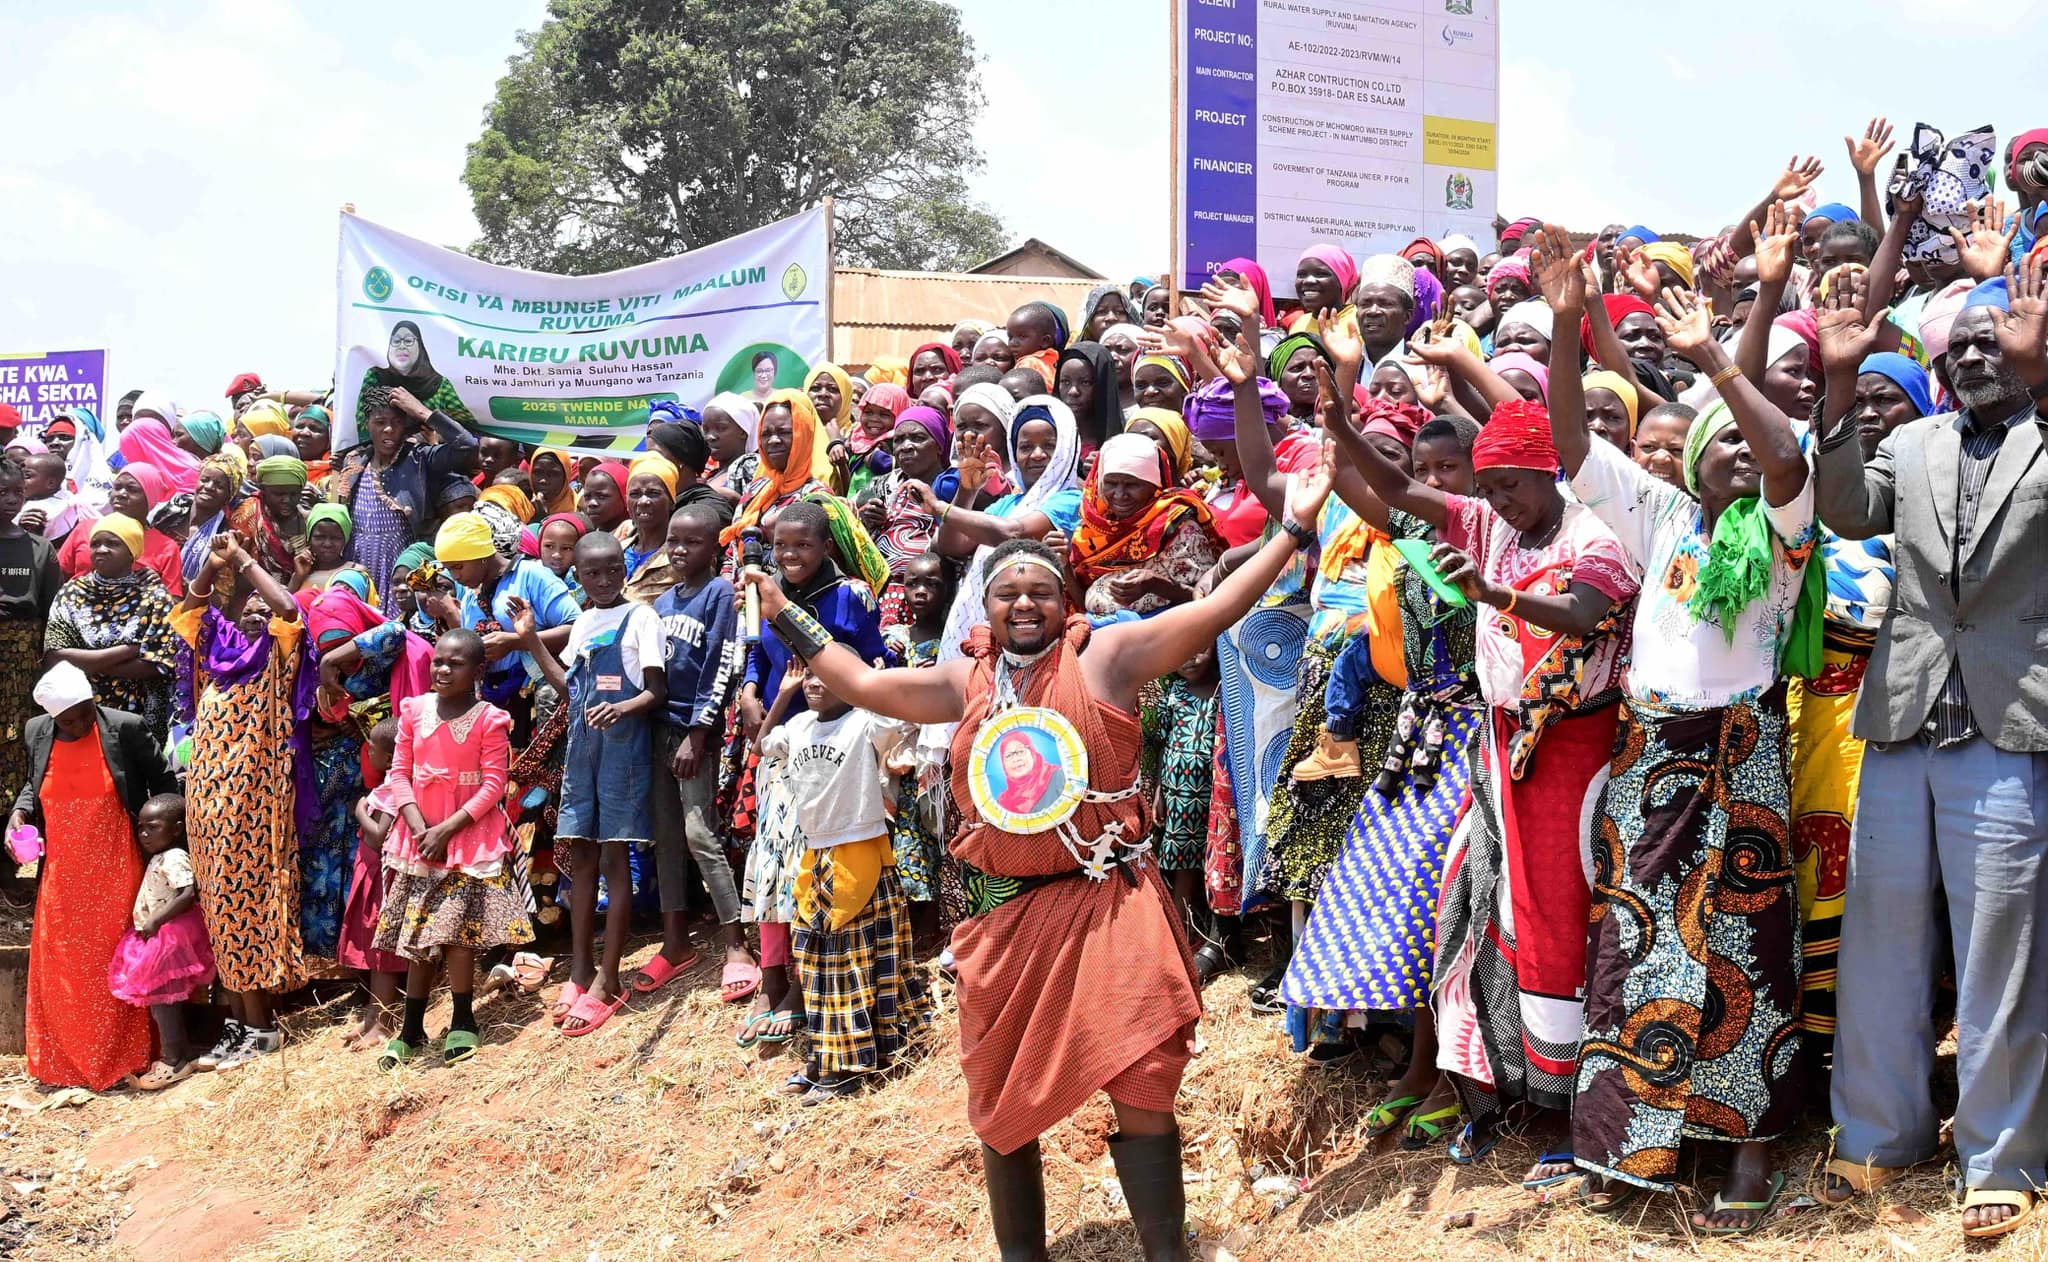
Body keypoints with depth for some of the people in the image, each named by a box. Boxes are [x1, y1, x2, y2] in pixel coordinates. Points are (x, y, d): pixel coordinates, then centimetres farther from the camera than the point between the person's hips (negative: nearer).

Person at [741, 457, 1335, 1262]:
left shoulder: (1104, 657, -2)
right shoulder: (966, 681, 9)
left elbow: (1211, 612, -6)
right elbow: (865, 685, 18)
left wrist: (1292, 529, -10)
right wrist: (787, 619, 19)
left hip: (1108, 906, -4)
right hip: (1004, 914, 4)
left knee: (1142, 1090, -7)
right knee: (1005, 1102, 14)